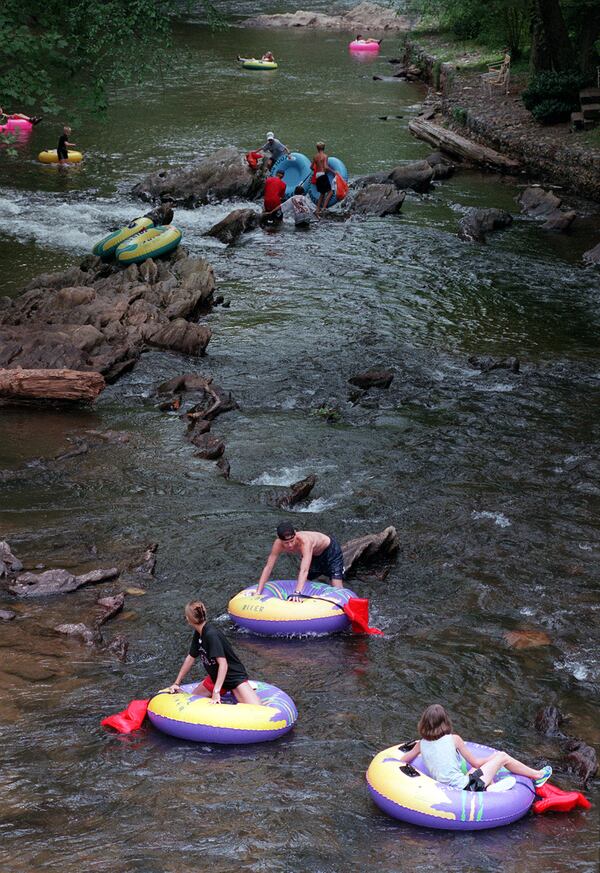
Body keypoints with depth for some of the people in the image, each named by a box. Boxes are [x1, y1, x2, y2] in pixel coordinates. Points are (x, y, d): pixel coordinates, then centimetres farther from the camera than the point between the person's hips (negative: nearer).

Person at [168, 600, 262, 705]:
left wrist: (216, 692, -39)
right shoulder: (198, 634, -2)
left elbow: (223, 664, -35)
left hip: (235, 677, -9)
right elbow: (190, 658, 11)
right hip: (215, 677, 9)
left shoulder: (211, 635, -29)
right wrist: (176, 683, 11)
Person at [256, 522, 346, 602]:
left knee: (337, 589, -14)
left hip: (330, 549, -6)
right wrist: (258, 593, -33)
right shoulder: (278, 544, -29)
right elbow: (268, 568, -26)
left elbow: (304, 571, -55)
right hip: (314, 556, 6)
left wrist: (297, 593, -67)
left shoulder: (305, 541, -45)